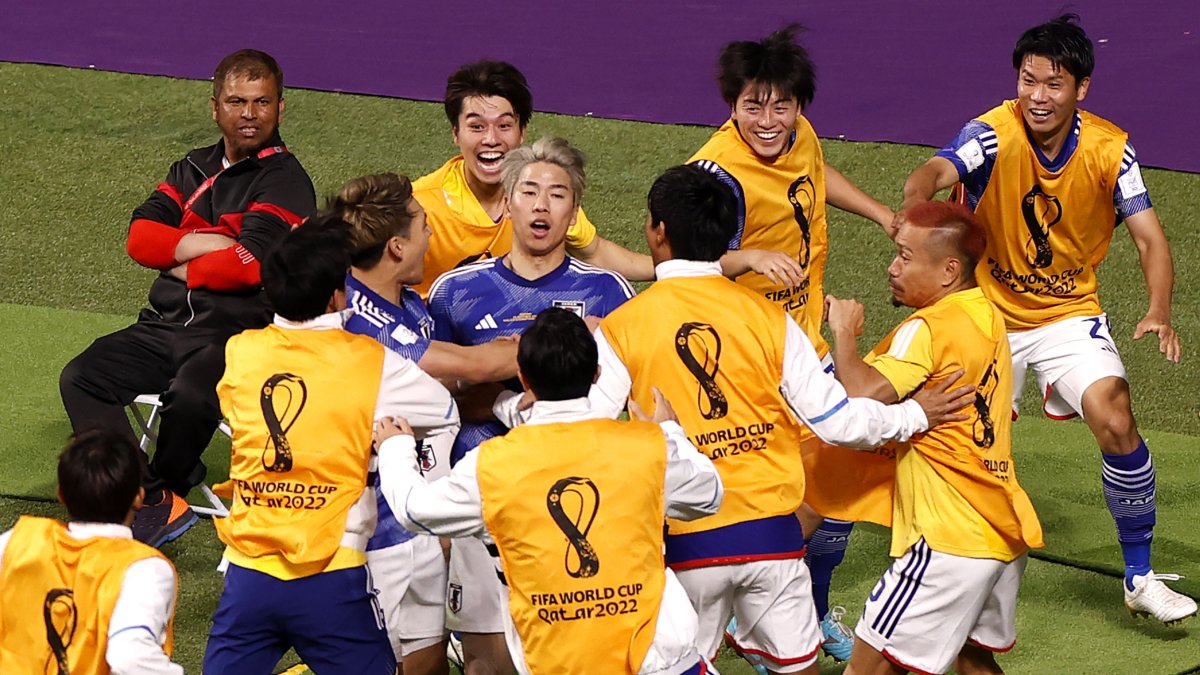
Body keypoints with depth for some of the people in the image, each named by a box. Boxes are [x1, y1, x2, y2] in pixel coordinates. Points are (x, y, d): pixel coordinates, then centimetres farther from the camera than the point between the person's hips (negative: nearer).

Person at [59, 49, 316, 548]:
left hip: (237, 333, -7)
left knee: (190, 397, -36)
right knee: (81, 378, -16)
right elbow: (140, 238, 5)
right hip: (165, 326, 7)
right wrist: (212, 245, -9)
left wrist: (179, 265, -1)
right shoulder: (193, 171, 19)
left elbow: (247, 265, -16)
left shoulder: (284, 180, -3)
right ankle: (156, 504, -23)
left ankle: (157, 492, -7)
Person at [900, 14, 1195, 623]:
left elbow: (1149, 237, -13)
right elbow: (935, 172, -38)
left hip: (1069, 312, 0)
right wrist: (920, 195, -63)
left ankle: (1140, 577, -6)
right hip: (987, 312, 0)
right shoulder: (994, 134, -20)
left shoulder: (1109, 149, -12)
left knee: (1114, 419, -22)